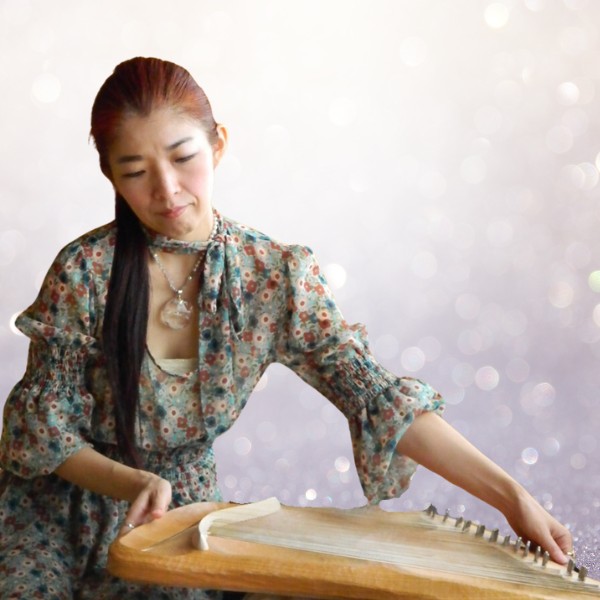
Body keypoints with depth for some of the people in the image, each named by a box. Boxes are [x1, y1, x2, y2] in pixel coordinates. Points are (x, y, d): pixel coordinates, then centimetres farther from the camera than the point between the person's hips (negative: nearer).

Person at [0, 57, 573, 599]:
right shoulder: (85, 272, -18)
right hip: (62, 516, -1)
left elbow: (376, 397, -16)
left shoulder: (273, 275, -13)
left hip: (179, 515, 2)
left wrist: (511, 497, -23)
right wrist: (134, 484, -28)